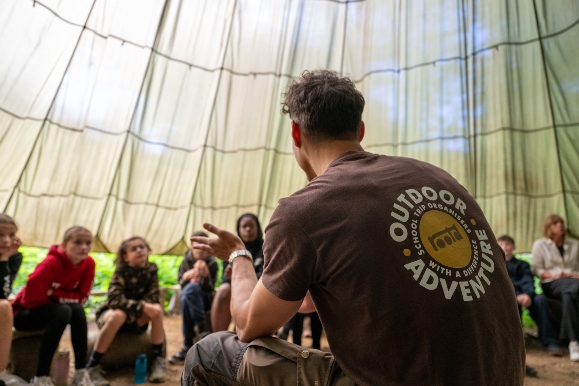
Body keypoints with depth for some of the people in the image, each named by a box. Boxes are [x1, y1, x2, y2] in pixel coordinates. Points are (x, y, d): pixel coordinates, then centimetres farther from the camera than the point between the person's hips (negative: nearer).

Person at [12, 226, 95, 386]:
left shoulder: (88, 263, -12)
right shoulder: (52, 263, -28)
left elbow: (81, 297, -11)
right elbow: (32, 297, -33)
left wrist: (54, 294, -24)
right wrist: (64, 298, -16)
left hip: (49, 311, 5)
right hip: (25, 313, -4)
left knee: (78, 310, -26)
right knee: (63, 311, -32)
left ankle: (80, 372, -18)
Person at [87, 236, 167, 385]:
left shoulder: (151, 269, -8)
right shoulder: (121, 270, -18)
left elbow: (152, 298, -13)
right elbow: (114, 299, -30)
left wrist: (133, 309, -29)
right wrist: (142, 306, -39)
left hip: (136, 318, 3)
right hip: (111, 313, -3)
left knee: (157, 309, -26)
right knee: (119, 315, -38)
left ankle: (159, 361, -19)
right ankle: (92, 366, -25)